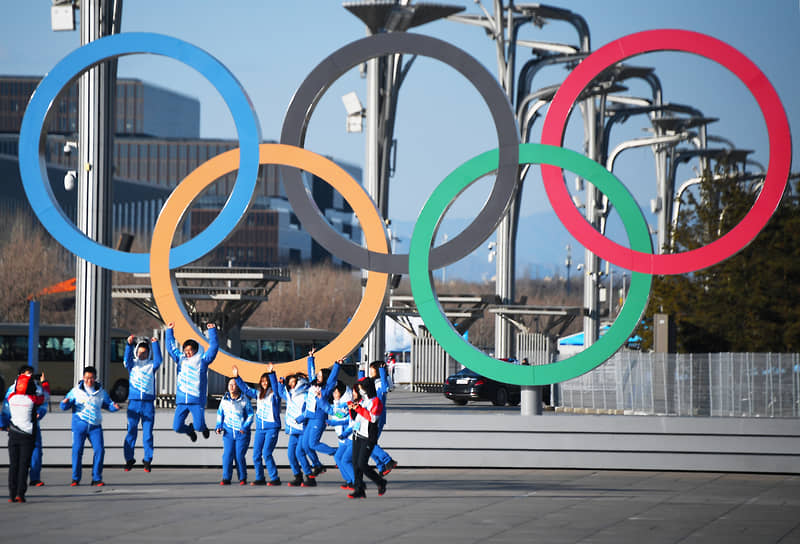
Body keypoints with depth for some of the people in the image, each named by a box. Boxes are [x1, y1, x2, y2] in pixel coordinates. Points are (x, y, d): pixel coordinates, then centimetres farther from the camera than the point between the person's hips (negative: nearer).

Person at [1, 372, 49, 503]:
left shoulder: (11, 398, -2)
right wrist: (44, 382, 29)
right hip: (28, 436, -3)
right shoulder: (33, 400, -8)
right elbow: (45, 395, 11)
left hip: (13, 434, 3)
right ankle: (20, 493, -9)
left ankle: (12, 494, 2)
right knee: (24, 465, -1)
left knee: (13, 465, 5)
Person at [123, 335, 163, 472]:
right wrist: (129, 344, -26)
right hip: (134, 402, 0)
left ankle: (147, 460, 8)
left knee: (148, 432, 1)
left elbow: (158, 360, -9)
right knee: (131, 431, 1)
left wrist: (155, 344, -16)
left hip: (148, 403, 0)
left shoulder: (151, 365, 10)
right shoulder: (132, 364, 9)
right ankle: (129, 458, 9)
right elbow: (127, 359, -11)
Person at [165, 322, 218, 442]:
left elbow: (214, 346, -3)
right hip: (181, 401, 4)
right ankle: (190, 430, 33)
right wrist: (169, 330, 22)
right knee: (177, 427, -2)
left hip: (197, 401, -4)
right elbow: (171, 347, 24)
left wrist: (212, 331, -8)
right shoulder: (181, 359, 14)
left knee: (199, 426, -9)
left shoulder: (202, 360, 4)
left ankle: (203, 428, 30)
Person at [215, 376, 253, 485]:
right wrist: (219, 426, 7)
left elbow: (250, 415, 1)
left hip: (242, 432, -3)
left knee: (240, 456, -5)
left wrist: (245, 427, -9)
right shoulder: (224, 399, 7)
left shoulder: (244, 400, -4)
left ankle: (242, 478, 8)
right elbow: (220, 413, 19)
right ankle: (226, 478, -1)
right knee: (227, 455, -6)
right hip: (228, 431, 3)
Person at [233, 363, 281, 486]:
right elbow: (246, 389, 21)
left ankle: (275, 479, -8)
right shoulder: (258, 393, 12)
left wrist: (271, 373, -39)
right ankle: (260, 478, 16)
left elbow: (275, 385, -24)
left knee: (266, 453, -14)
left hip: (272, 428, -7)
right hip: (260, 428, 7)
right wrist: (237, 377, 16)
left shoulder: (274, 393, -5)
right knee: (256, 455, 5)